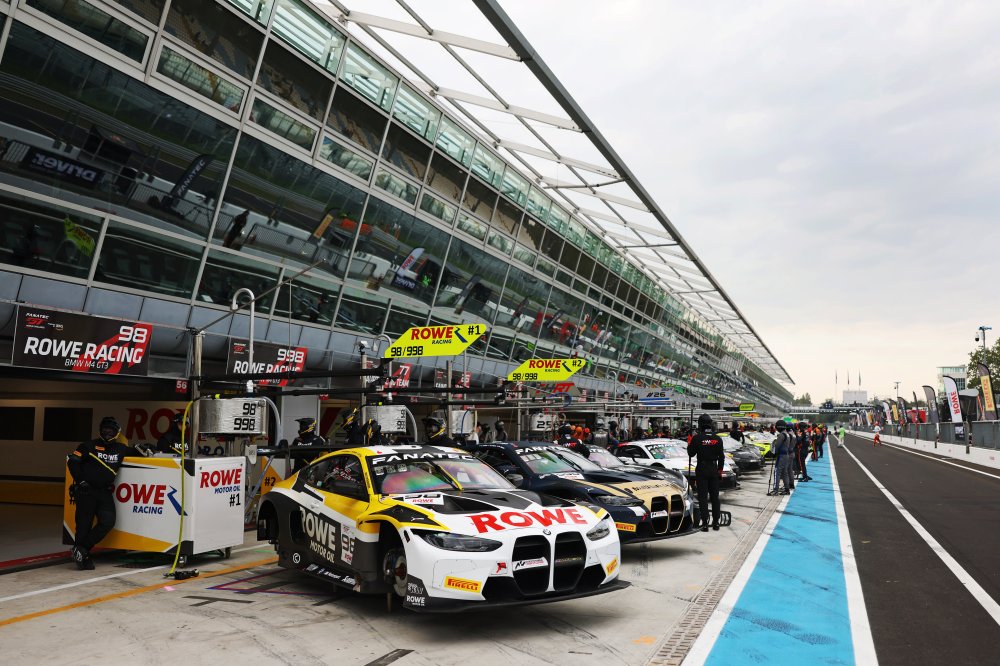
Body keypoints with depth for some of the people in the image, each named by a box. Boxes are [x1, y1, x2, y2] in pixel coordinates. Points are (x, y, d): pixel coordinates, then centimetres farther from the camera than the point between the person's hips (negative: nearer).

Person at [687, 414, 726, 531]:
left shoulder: (697, 438, -13)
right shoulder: (717, 439, -1)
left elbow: (691, 453, -5)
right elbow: (721, 456, 6)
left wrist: (690, 444, 11)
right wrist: (720, 469, 17)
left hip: (701, 470, -3)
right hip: (714, 469, 4)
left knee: (703, 496, 1)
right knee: (715, 496, 14)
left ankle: (705, 523, -2)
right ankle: (715, 522, 19)